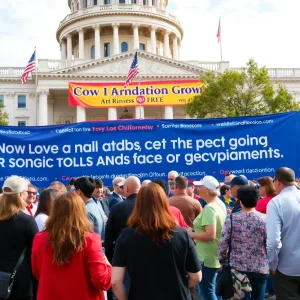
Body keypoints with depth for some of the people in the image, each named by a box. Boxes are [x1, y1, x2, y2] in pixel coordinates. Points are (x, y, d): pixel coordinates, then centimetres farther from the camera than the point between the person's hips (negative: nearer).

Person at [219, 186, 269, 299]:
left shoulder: (232, 219, -6)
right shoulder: (265, 220, -5)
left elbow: (222, 244, -6)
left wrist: (222, 261, 9)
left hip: (238, 268, 0)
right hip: (260, 269, 1)